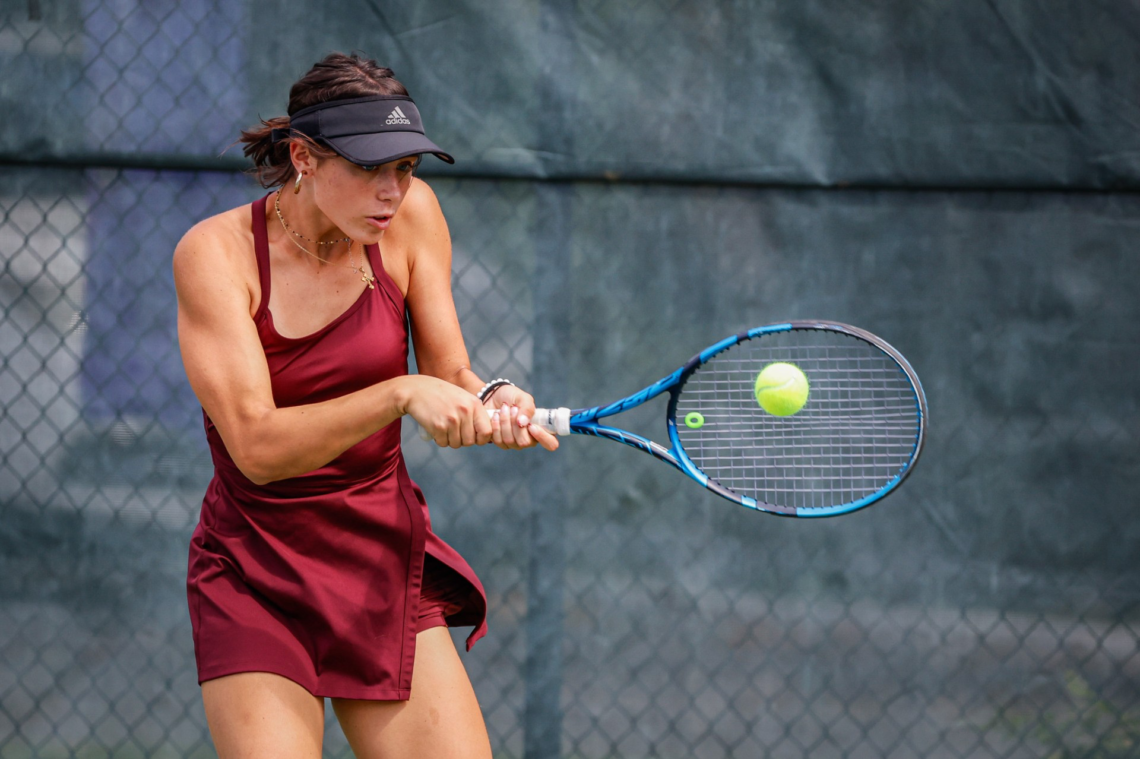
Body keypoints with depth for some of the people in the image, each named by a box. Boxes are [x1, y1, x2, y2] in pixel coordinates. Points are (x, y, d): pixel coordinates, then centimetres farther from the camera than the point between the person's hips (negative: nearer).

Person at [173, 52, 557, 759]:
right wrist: (401, 394, -32)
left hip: (389, 561, 3)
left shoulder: (412, 214, -3)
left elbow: (450, 375, 2)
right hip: (255, 584, -3)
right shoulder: (216, 251, -14)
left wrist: (494, 403, -21)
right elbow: (256, 445, -22)